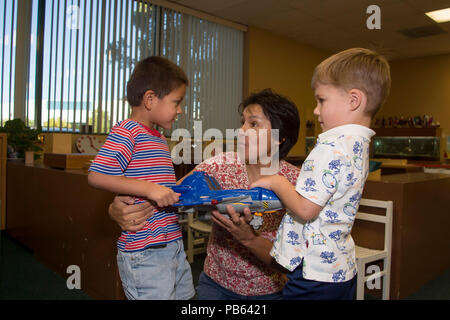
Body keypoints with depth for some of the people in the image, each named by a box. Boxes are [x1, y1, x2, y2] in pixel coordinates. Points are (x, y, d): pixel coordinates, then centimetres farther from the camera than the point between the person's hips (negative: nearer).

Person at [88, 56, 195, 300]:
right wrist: (150, 189, -26)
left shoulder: (160, 140, 16)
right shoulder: (127, 131, -13)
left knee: (184, 295, 21)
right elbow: (96, 176, -21)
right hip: (144, 250, -9)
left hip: (173, 243, 10)